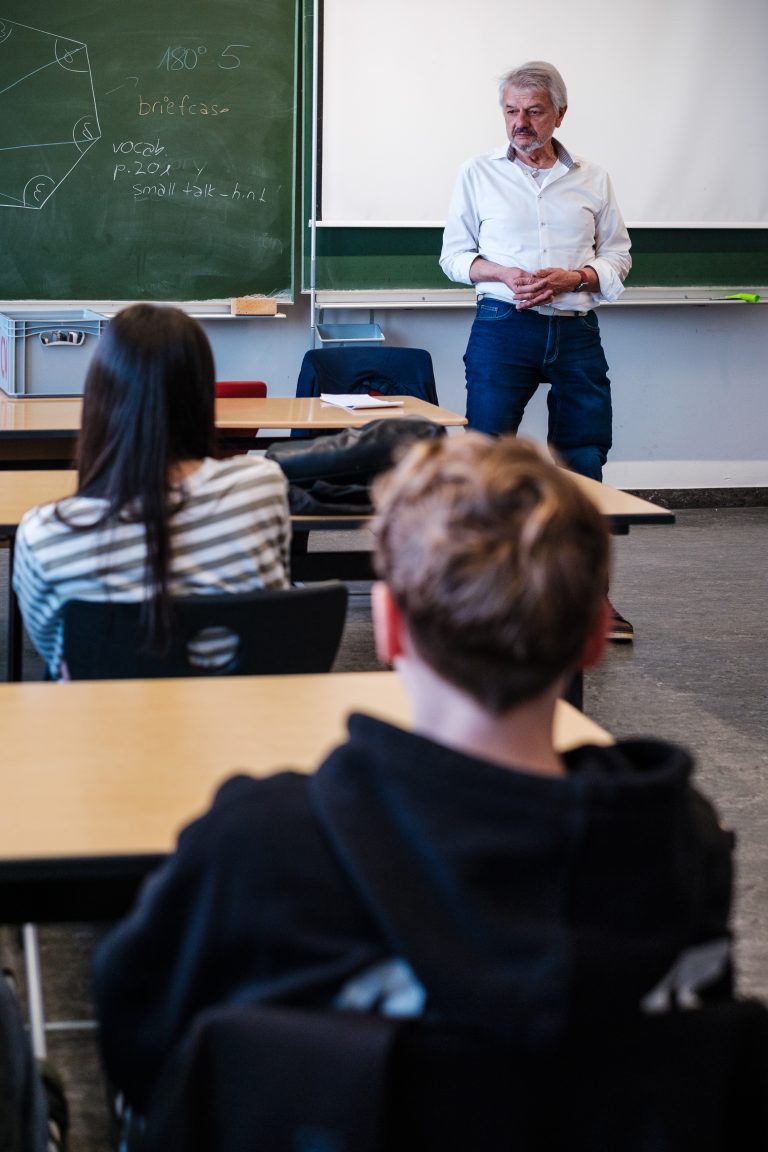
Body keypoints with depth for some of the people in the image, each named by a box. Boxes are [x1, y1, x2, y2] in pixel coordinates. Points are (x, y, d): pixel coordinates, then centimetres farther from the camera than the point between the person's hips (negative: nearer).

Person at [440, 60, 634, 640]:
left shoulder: (593, 180, 11)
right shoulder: (479, 174, 8)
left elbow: (617, 254, 12)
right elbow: (454, 254, 9)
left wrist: (571, 277, -8)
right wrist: (504, 275, -10)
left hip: (576, 332, 2)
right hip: (503, 328, -1)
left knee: (584, 463, 4)